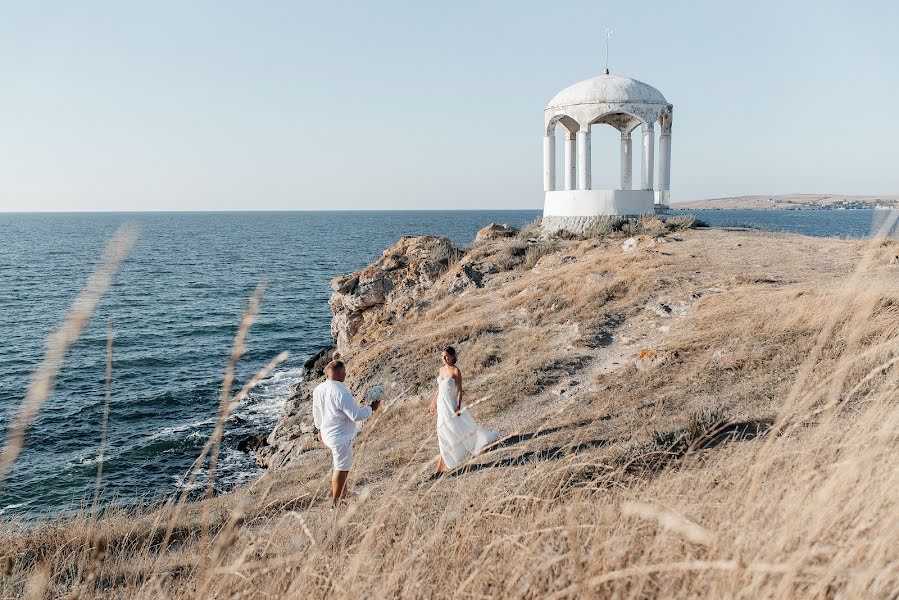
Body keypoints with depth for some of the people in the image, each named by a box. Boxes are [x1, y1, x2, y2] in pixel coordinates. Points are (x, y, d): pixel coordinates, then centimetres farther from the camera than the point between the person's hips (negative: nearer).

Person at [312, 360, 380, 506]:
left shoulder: (318, 389, -3)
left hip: (327, 433, 8)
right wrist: (372, 408, -8)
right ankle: (335, 503, 15)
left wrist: (320, 429, 25)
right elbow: (356, 415, -24)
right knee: (342, 469, 6)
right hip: (341, 437, -8)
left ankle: (342, 491, 41)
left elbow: (316, 413, 11)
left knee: (341, 465, 26)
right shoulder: (341, 393, -28)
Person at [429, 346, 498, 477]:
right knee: (444, 434, 16)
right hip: (441, 403, 7)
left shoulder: (455, 371, -13)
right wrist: (434, 402, 20)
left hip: (451, 404, -7)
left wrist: (458, 406, -22)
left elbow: (460, 390, -15)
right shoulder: (442, 369, 8)